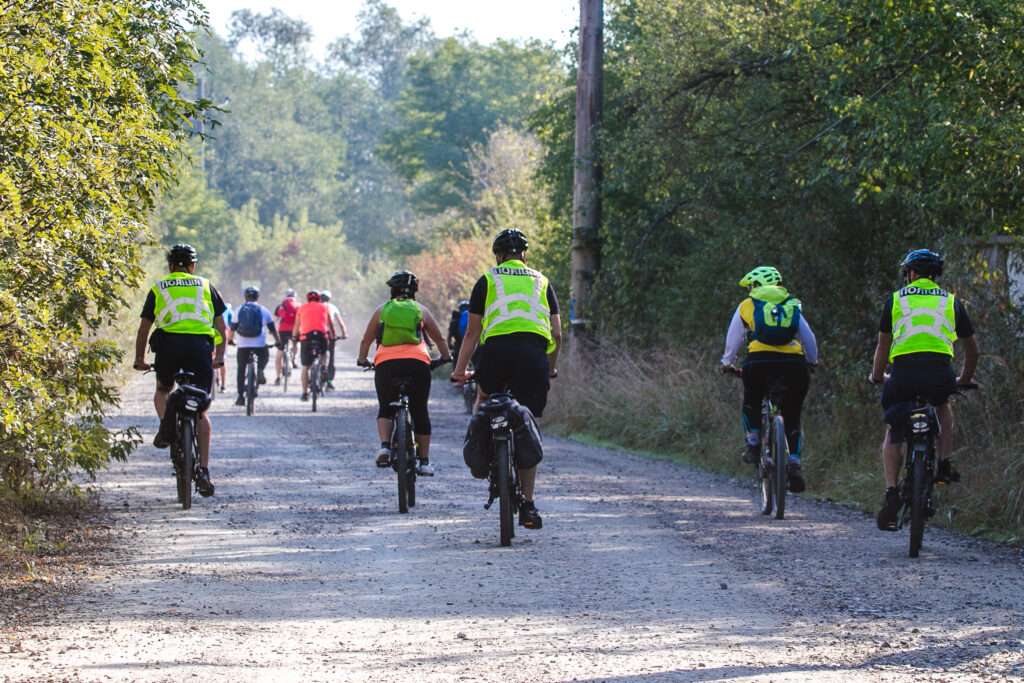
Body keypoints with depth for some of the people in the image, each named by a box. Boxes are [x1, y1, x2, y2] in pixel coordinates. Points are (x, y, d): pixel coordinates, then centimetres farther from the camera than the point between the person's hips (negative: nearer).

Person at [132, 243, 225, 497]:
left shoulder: (158, 288, 21)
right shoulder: (205, 286, 22)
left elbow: (144, 328, 21)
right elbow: (221, 325, 19)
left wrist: (139, 359, 30)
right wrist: (219, 355, 25)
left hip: (168, 343, 0)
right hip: (201, 344, 0)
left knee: (163, 390, 29)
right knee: (201, 410, 8)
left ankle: (166, 423, -3)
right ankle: (203, 470, -2)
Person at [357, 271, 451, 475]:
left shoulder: (382, 309, 17)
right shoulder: (420, 309, 18)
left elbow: (366, 340, 22)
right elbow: (439, 338, 26)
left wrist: (362, 360, 38)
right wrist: (445, 357, 43)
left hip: (386, 364, 0)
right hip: (417, 364, 0)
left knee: (385, 409, 16)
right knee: (420, 412, 9)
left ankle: (385, 446, -7)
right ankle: (424, 461, 8)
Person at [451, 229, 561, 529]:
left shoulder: (487, 280, 19)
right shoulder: (541, 282, 24)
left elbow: (472, 332, 18)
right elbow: (557, 334, 18)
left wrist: (460, 370, 27)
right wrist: (551, 368, 34)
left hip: (497, 347, -1)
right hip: (535, 351, 1)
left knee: (484, 399, 28)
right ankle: (527, 505, 3)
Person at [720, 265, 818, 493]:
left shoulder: (746, 306, 18)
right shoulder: (793, 307, 24)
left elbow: (733, 340, 22)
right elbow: (809, 339, 26)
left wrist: (727, 363, 39)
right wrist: (812, 362, 44)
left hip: (759, 363, -2)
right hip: (794, 365, 2)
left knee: (751, 401, 29)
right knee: (792, 418, 16)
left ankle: (753, 442, 12)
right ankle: (794, 464, 2)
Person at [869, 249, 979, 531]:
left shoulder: (895, 299, 17)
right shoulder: (950, 301, 21)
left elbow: (883, 346, 21)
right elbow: (973, 350, 28)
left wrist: (877, 376, 38)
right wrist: (964, 380, 45)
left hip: (904, 373, -1)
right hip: (940, 375, 1)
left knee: (892, 433, 18)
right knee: (943, 407, 35)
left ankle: (891, 493, 2)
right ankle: (944, 464, 19)